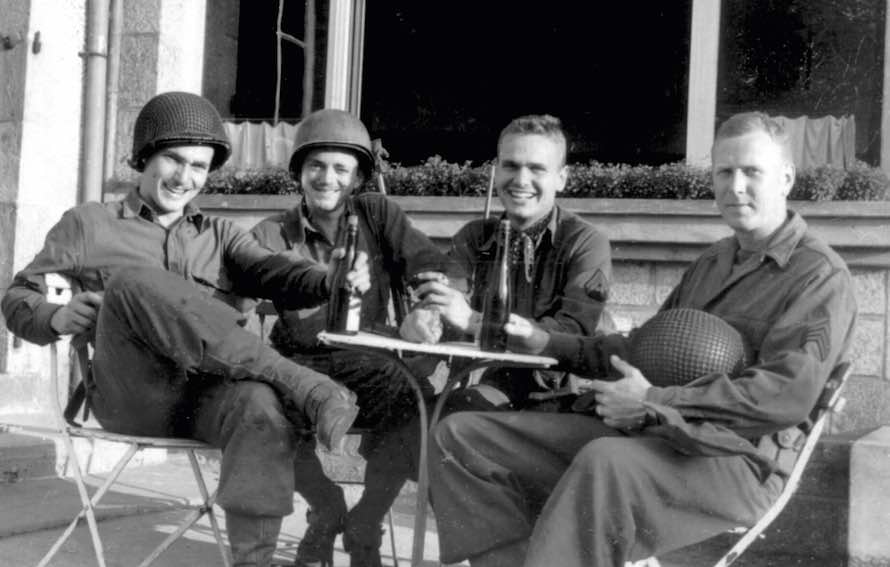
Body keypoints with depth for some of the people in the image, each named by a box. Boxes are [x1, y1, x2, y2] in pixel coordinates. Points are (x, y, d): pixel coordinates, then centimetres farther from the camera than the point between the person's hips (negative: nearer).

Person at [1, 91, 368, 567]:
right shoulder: (89, 224, 21)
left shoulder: (220, 236, 26)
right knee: (135, 280, -30)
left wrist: (334, 282, -17)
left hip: (210, 391, 2)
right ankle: (300, 385, -37)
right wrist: (57, 318, -9)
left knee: (264, 407, -35)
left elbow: (274, 273, 6)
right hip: (131, 398, -1)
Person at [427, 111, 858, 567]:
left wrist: (655, 402, -19)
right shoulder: (712, 263, 23)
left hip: (734, 461, -8)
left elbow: (789, 394, -17)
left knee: (607, 461, -43)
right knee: (459, 435, -6)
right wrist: (545, 342, 16)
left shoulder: (820, 275, -2)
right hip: (639, 435, 8)